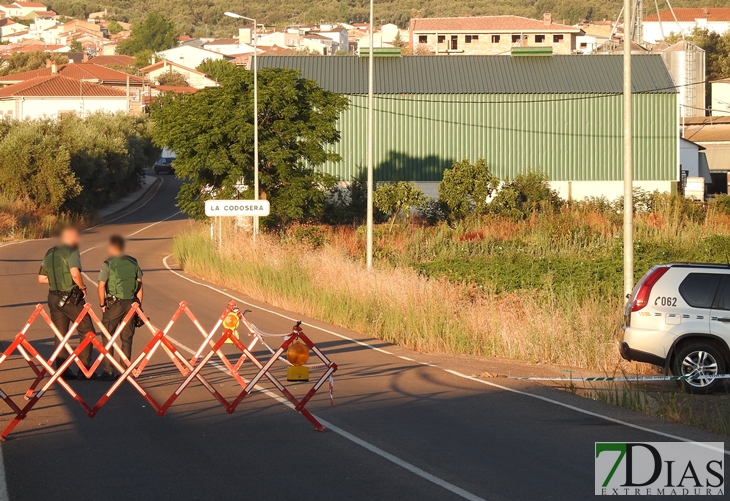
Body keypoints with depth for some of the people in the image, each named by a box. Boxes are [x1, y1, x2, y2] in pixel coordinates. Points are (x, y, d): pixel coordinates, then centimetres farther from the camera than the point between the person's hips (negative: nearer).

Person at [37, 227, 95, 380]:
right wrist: (82, 287, -11)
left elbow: (41, 278, 15)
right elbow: (75, 274, -26)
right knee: (87, 332, 2)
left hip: (54, 297, 7)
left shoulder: (49, 254, 12)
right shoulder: (72, 252, -10)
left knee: (60, 335, 11)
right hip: (71, 298, -7)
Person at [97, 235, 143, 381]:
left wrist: (102, 304, 3)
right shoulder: (133, 263, 7)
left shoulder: (108, 264, -7)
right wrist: (138, 305, 12)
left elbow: (101, 287, -9)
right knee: (127, 338, 10)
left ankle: (108, 371, -2)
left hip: (114, 304, -4)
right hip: (131, 304, 4)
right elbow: (139, 286, 7)